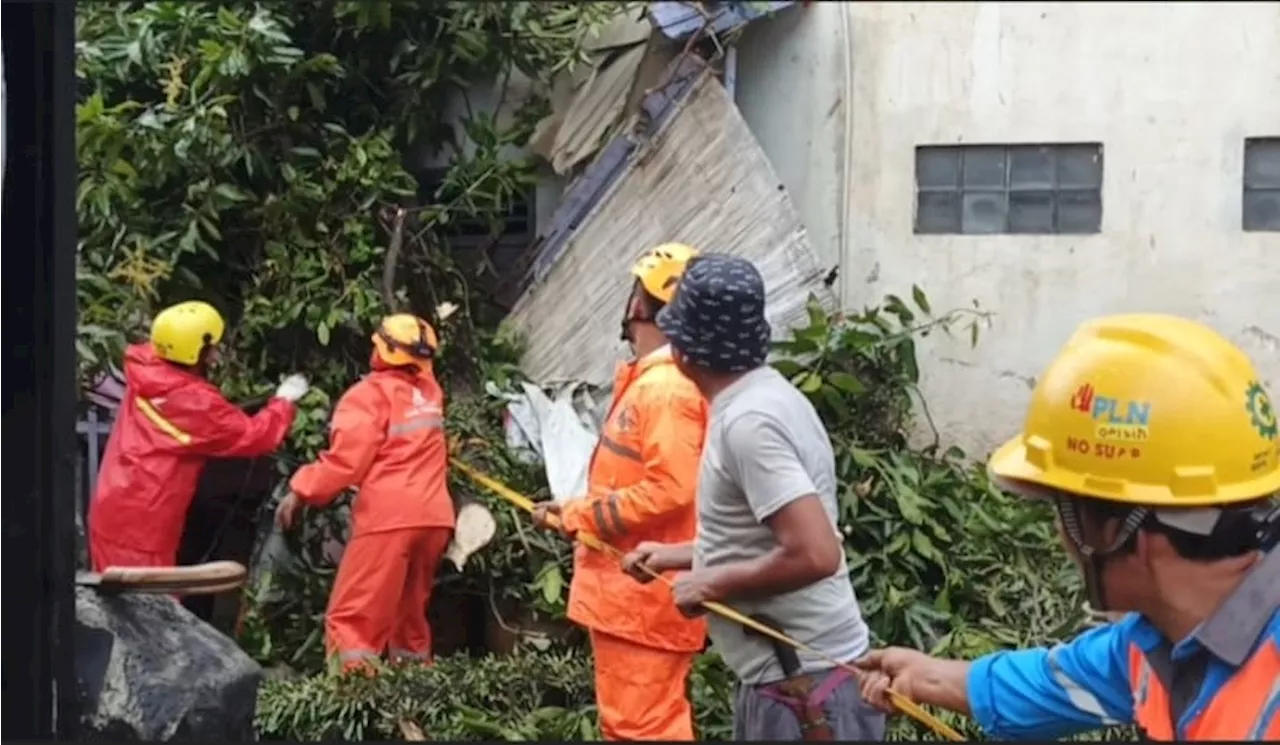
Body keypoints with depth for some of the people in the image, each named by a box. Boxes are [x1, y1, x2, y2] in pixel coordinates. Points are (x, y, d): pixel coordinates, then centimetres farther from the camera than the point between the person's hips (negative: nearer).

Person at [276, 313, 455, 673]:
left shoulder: (372, 393, -5)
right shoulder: (429, 391, 13)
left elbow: (347, 457, -13)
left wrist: (301, 491, -6)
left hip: (389, 516, -7)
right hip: (433, 516, 7)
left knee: (353, 618, -6)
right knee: (410, 612, 20)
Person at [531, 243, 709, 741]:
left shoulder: (666, 388, -18)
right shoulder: (647, 381, 15)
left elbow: (668, 489, -26)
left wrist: (579, 515, -17)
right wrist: (580, 513, 7)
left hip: (641, 596, -11)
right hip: (630, 592, 11)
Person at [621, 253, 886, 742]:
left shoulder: (747, 420, -21)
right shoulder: (764, 395, 9)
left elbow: (815, 554, -29)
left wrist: (712, 584, -16)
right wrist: (675, 555, 21)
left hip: (802, 682, -10)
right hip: (790, 671, 10)